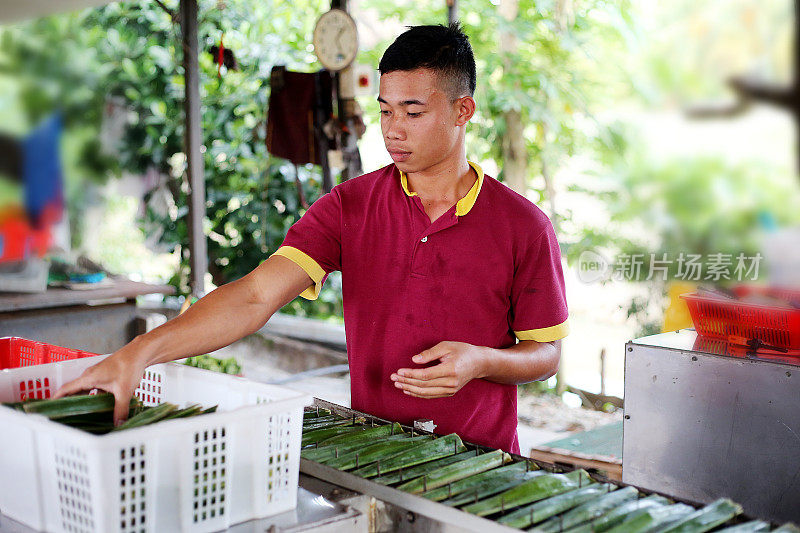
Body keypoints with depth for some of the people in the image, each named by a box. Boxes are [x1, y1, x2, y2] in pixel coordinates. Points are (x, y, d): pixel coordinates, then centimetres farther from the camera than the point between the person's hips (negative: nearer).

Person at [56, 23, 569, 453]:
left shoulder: (524, 226, -4)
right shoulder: (348, 207, -2)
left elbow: (545, 353, 4)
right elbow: (256, 297, -14)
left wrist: (480, 361, -17)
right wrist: (139, 353, -26)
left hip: (480, 466, -1)